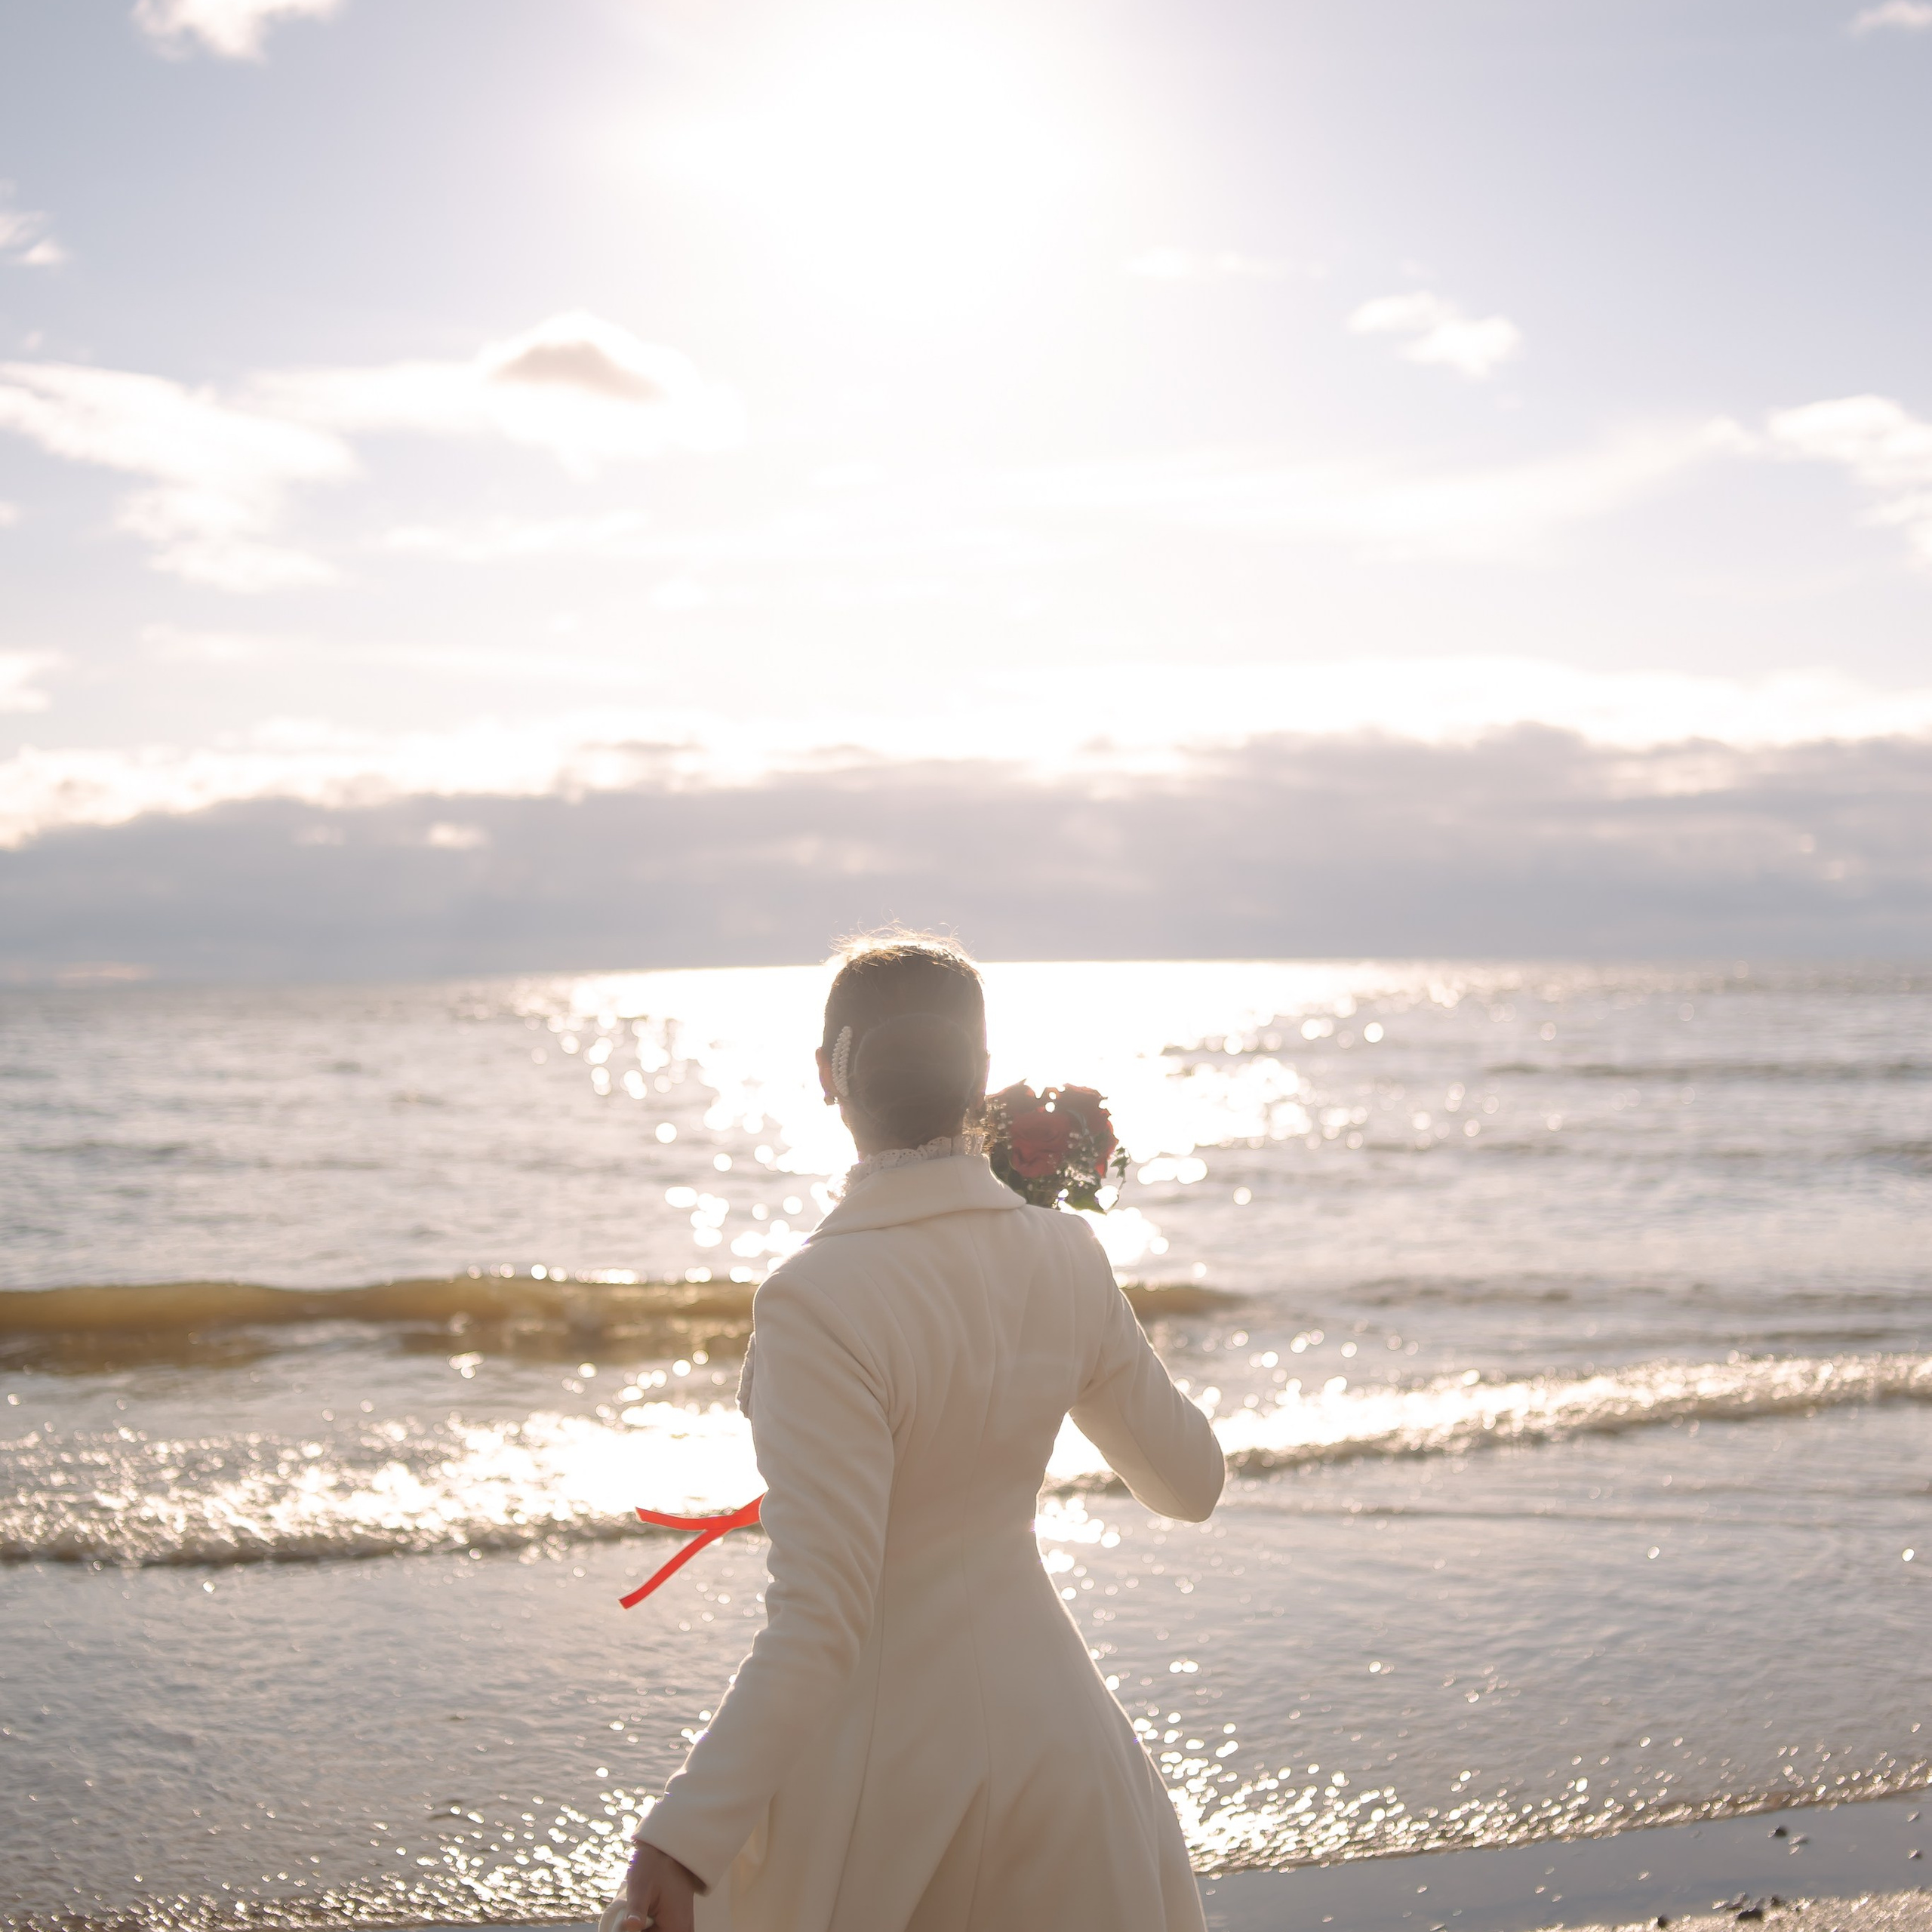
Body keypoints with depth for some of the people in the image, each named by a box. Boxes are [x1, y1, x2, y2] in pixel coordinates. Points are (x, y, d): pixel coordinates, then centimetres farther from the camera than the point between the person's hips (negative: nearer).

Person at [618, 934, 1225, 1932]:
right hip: (1047, 1726, 6)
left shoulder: (821, 1301, -23)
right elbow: (1190, 1481, 10)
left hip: (877, 1747, -5)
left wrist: (680, 1843, -30)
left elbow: (820, 1620, -27)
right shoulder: (1065, 1259, -5)